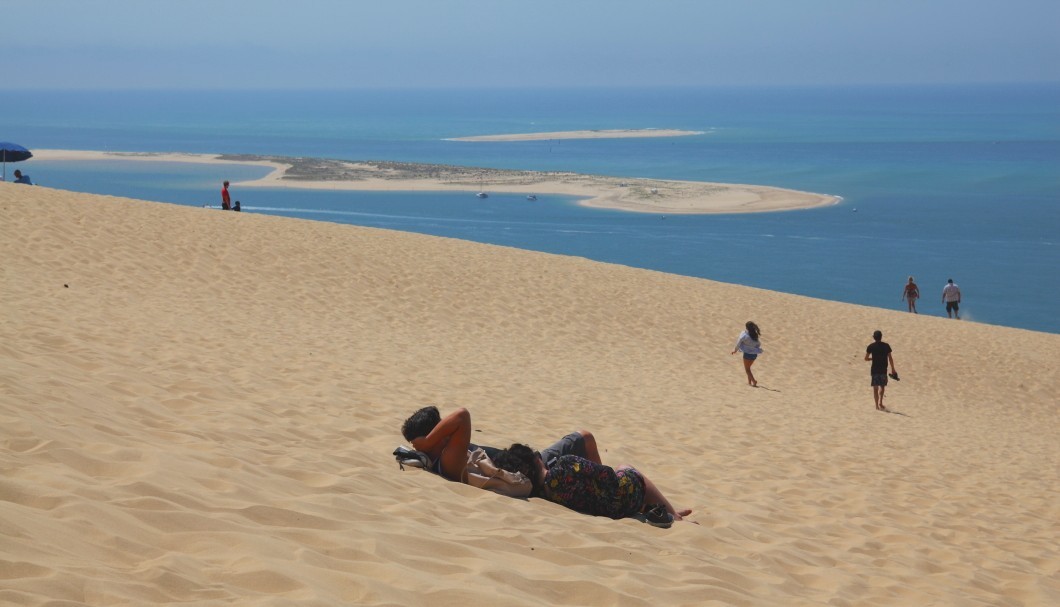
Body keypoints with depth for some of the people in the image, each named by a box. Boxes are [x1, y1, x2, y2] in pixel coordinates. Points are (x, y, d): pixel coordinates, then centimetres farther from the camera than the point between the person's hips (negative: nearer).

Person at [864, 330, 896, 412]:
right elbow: (890, 358, -2)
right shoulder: (886, 346, -3)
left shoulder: (871, 346, -4)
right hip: (883, 369, 0)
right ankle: (880, 403, 6)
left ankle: (877, 405, 3)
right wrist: (893, 369, 5)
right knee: (882, 386, 16)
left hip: (874, 369, 0)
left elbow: (866, 358, -2)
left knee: (875, 387, 6)